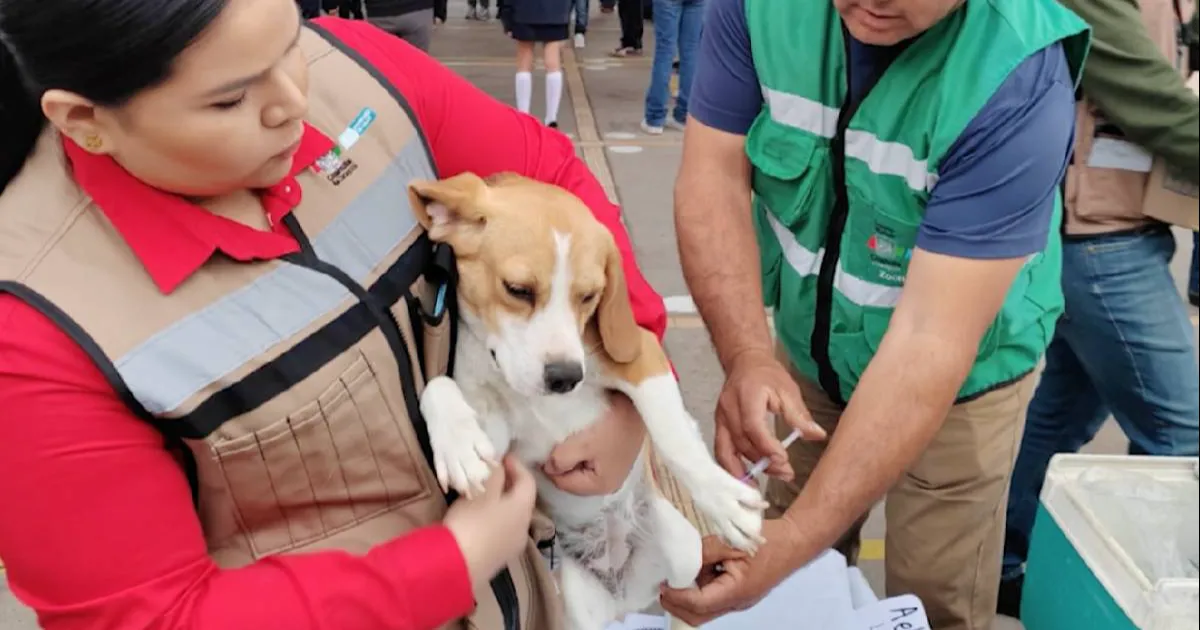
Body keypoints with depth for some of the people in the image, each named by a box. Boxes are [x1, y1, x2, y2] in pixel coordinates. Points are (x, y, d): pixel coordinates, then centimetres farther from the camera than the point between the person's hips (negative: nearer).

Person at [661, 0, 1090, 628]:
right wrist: (747, 357, -35)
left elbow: (929, 342, -33)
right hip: (807, 346, 3)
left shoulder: (1017, 80, -31)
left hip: (956, 379, -3)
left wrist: (795, 538, -38)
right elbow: (713, 176, -18)